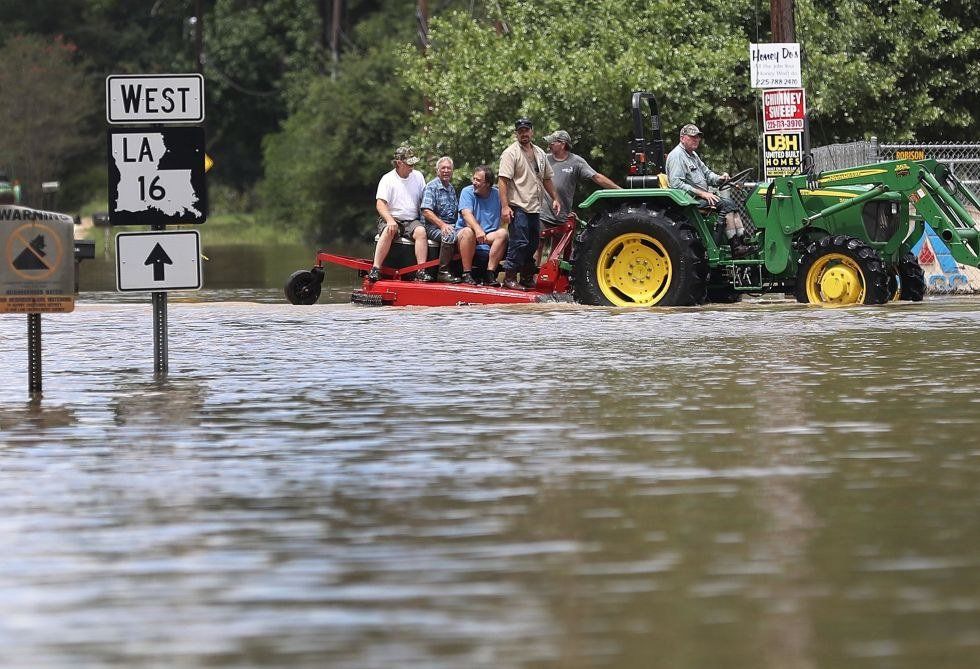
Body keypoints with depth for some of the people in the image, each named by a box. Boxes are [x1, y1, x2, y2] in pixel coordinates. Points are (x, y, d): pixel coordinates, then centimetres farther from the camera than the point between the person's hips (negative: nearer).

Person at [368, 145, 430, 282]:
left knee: (420, 231, -29)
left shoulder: (418, 176, 13)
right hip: (391, 219, -3)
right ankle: (375, 269, -38)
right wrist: (389, 220, -28)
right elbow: (380, 203, -11)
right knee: (388, 232, -35)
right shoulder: (388, 179, -1)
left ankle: (421, 271, -34)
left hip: (412, 221, 3)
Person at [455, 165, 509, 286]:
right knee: (468, 232, -37)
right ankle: (466, 274, -31)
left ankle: (490, 274, -28)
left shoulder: (497, 194, 6)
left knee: (503, 233, -26)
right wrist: (478, 229, -36)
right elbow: (466, 213, -19)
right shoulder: (467, 192, -2)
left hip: (489, 235, 3)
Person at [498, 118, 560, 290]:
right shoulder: (511, 153, -7)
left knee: (532, 245, 11)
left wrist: (555, 199, 19)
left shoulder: (539, 153, 16)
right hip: (518, 208, -8)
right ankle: (509, 277, -9)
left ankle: (527, 278, 18)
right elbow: (503, 180, -14)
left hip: (535, 209, 8)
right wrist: (505, 206, -21)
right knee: (519, 243, -12)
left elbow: (547, 179, 26)